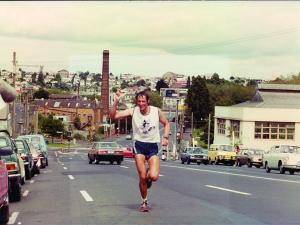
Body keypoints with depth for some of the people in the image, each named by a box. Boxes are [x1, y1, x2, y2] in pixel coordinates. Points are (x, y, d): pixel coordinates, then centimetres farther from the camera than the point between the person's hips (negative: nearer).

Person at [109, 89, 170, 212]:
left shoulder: (156, 111, -2)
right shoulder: (133, 111, -5)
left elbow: (166, 124, 15)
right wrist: (116, 101, -22)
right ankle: (144, 202, 17)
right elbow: (113, 116, -10)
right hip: (139, 146, -1)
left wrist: (165, 137, 1)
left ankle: (149, 175, 25)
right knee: (142, 177, -5)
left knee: (153, 176, -14)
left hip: (153, 146, 1)